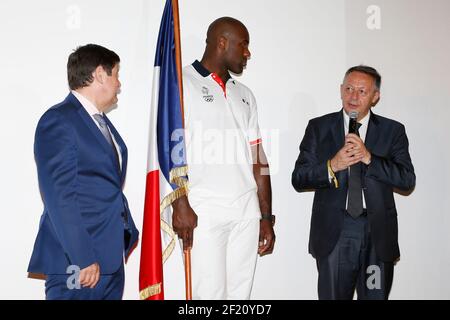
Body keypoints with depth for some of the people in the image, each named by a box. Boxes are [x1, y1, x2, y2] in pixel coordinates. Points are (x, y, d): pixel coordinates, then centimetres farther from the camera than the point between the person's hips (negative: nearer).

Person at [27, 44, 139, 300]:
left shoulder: (101, 121, 17)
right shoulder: (58, 121, -11)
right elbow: (59, 196, -17)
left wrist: (127, 235, 14)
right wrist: (82, 258, -20)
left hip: (111, 259, 8)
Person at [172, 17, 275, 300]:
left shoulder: (244, 95, 19)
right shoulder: (182, 84, 1)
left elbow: (257, 160, 16)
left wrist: (266, 217, 13)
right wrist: (180, 205, -16)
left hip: (247, 213, 6)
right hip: (202, 212, -5)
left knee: (240, 293, 7)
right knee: (209, 294, -7)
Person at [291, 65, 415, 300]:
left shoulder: (392, 131, 6)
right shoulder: (319, 128, 5)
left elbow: (407, 181, -4)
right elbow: (298, 179, 1)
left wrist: (369, 158, -16)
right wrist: (332, 166, -16)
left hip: (378, 231, 1)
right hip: (334, 231, 0)